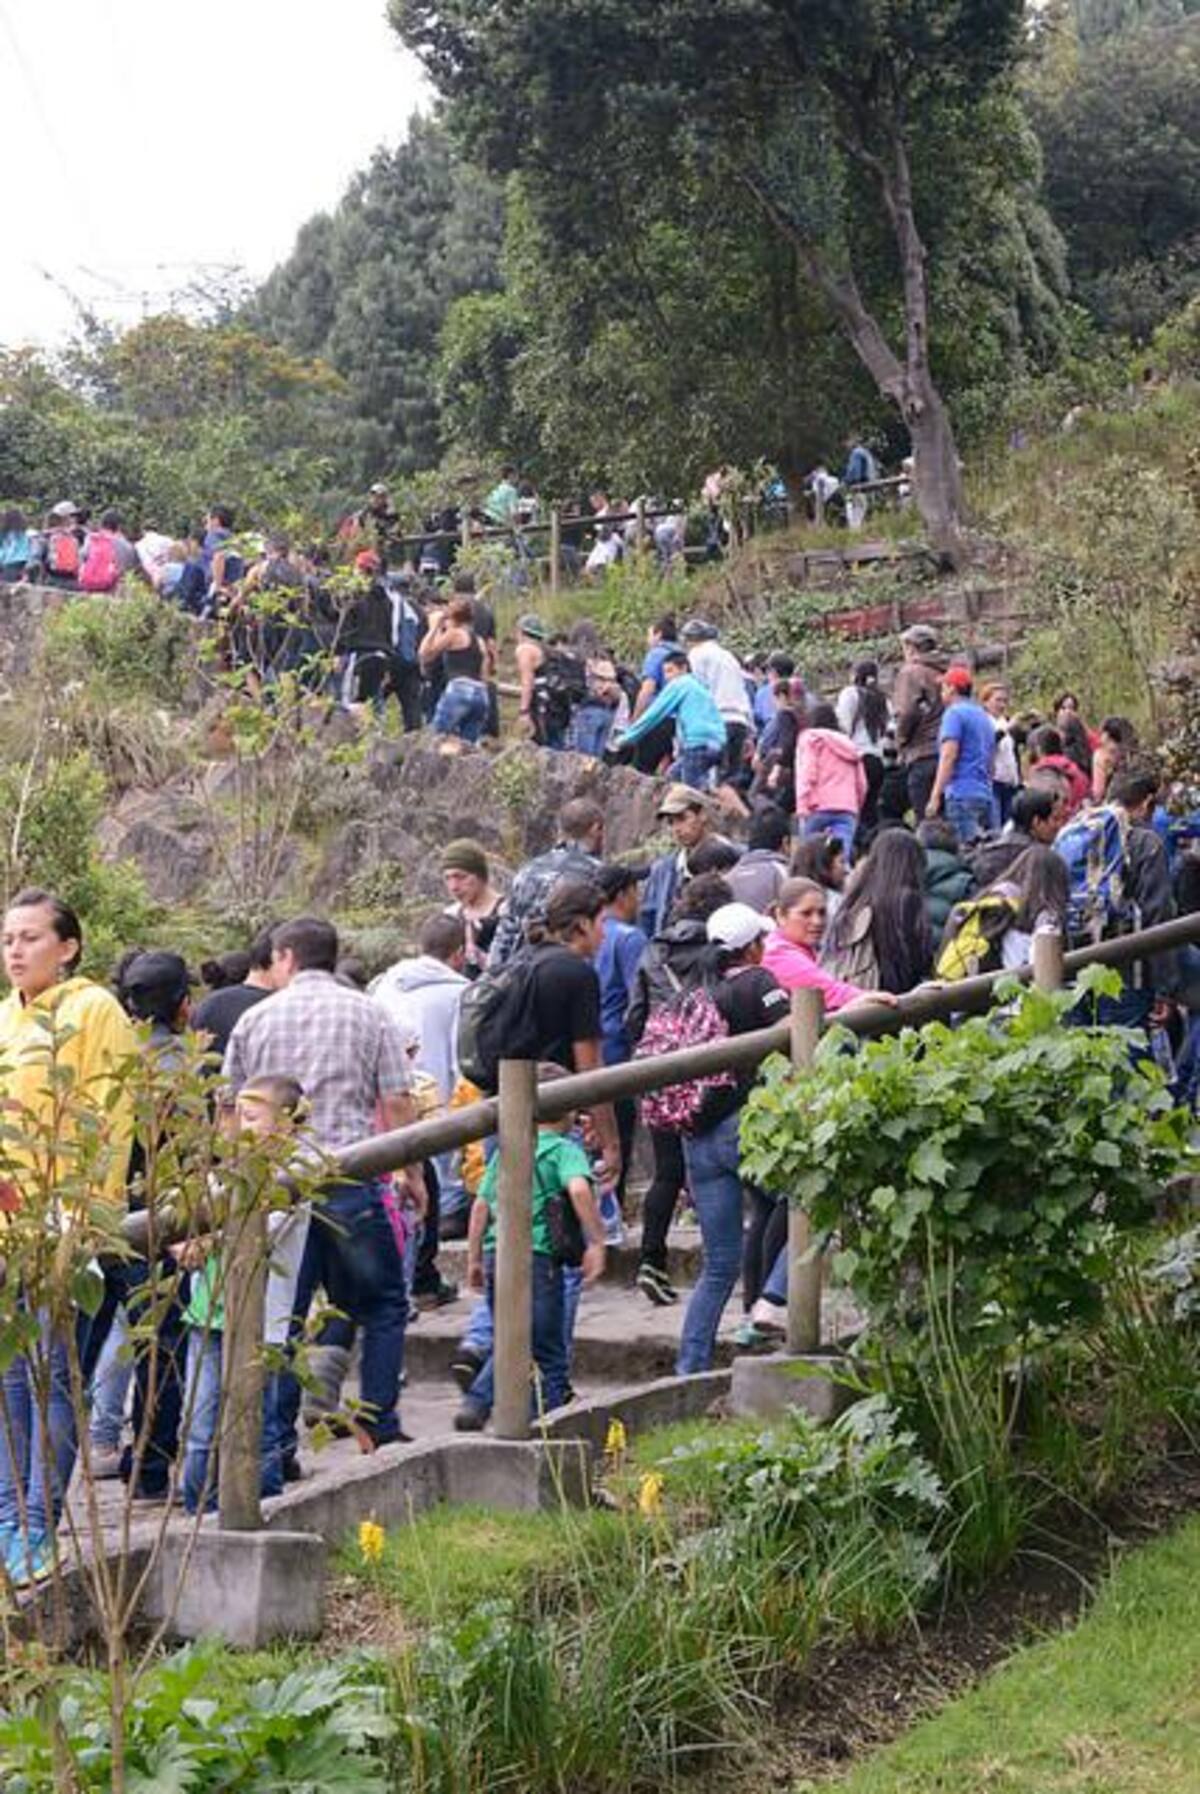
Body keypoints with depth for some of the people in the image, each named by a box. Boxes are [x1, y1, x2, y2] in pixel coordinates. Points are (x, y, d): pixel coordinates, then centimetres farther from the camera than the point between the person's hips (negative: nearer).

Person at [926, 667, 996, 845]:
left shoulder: (954, 712, -4)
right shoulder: (985, 717, 21)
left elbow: (948, 756, -14)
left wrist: (935, 796, -17)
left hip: (961, 793, -8)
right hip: (985, 795, 8)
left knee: (967, 849, -14)